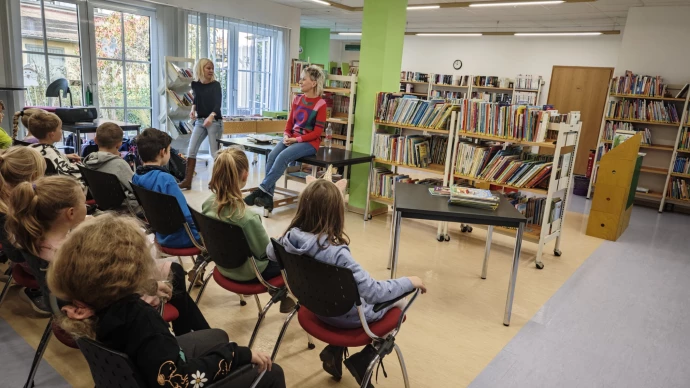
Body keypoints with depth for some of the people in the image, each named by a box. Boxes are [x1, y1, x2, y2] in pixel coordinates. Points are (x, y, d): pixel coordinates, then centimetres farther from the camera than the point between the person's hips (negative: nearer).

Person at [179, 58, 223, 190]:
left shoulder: (215, 85, -7)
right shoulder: (195, 84, 5)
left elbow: (218, 103, -20)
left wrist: (211, 116, -37)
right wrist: (193, 109, 5)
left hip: (214, 121, -5)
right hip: (199, 121, 5)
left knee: (215, 152, -2)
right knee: (191, 150, 0)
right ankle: (187, 181, 4)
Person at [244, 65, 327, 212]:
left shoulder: (320, 104, -9)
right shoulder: (297, 99, 11)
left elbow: (317, 132, -11)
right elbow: (290, 122, 15)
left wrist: (296, 139, -18)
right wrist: (286, 135, -6)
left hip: (309, 143, -5)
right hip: (292, 139, 6)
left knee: (283, 156, -31)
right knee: (272, 155, -23)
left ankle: (261, 190, -26)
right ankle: (268, 197, -26)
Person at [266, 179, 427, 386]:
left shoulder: (290, 238, -18)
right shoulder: (336, 253, -37)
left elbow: (270, 252, 5)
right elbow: (374, 293, -36)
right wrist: (409, 282, -22)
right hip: (347, 315, -6)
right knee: (399, 300, 18)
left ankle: (334, 351, 25)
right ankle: (362, 361, 21)